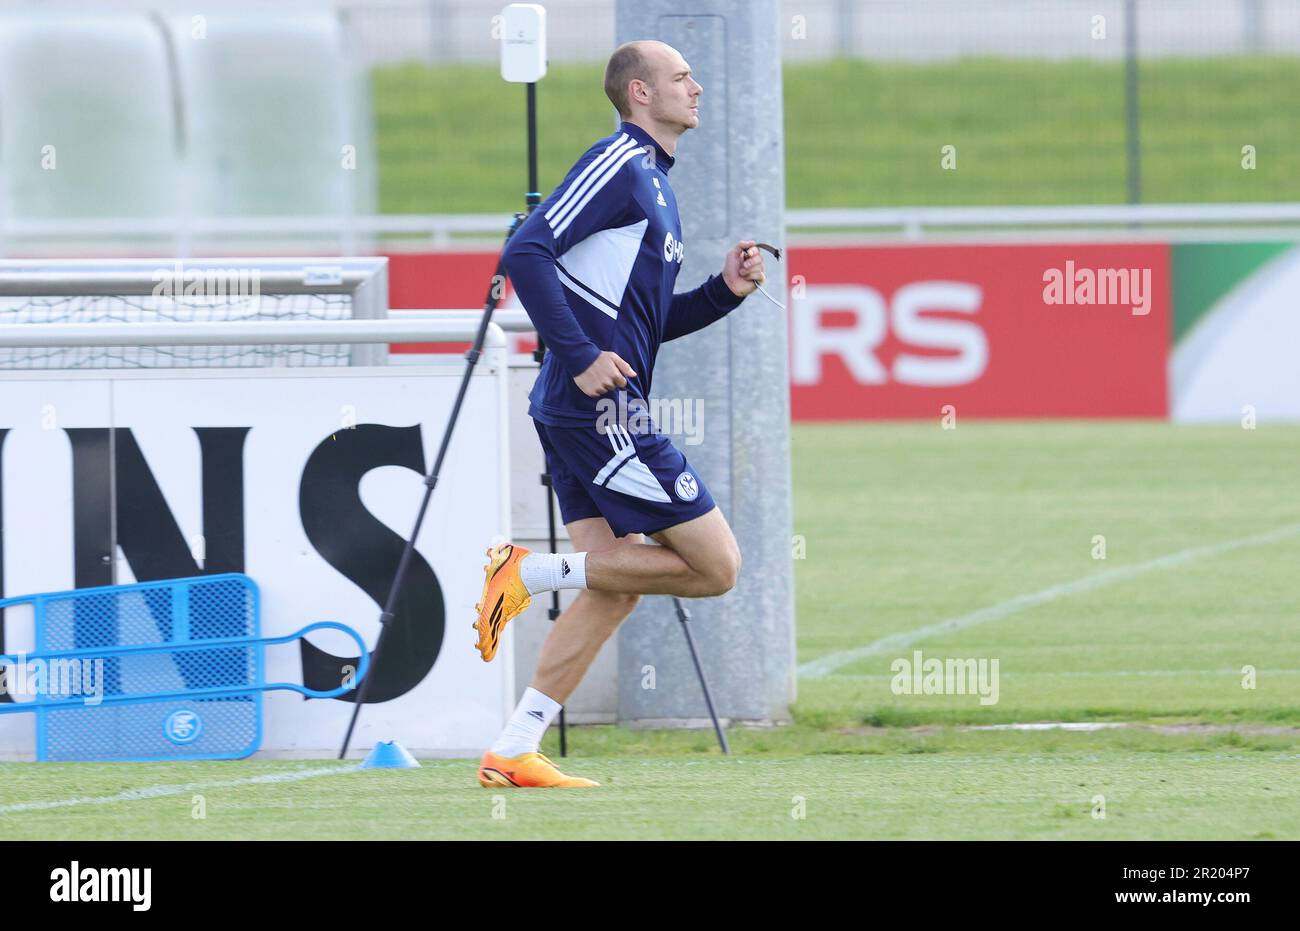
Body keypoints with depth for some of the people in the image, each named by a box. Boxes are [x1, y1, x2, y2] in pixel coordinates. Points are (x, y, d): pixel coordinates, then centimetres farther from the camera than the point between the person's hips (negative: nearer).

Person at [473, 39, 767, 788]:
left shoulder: (653, 180, 22)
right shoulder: (617, 164, -8)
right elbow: (527, 253, -19)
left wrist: (727, 291, 12)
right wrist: (580, 356, -22)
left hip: (591, 413, 10)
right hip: (599, 410, -10)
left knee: (614, 586, 8)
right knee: (715, 565, -7)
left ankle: (513, 753, 5)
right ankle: (532, 572, -7)